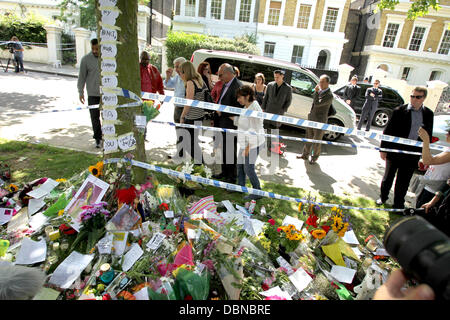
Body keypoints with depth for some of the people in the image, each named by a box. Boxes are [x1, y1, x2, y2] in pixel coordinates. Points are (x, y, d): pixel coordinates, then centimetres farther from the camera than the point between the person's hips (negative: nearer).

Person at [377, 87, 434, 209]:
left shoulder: (428, 114, 2)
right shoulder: (399, 111, -8)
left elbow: (428, 135, 9)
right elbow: (388, 131, -5)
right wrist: (383, 149, -6)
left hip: (412, 154, 3)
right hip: (395, 151, -2)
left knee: (404, 181, 14)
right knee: (388, 177, 13)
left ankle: (398, 204, 30)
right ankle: (383, 197, 34)